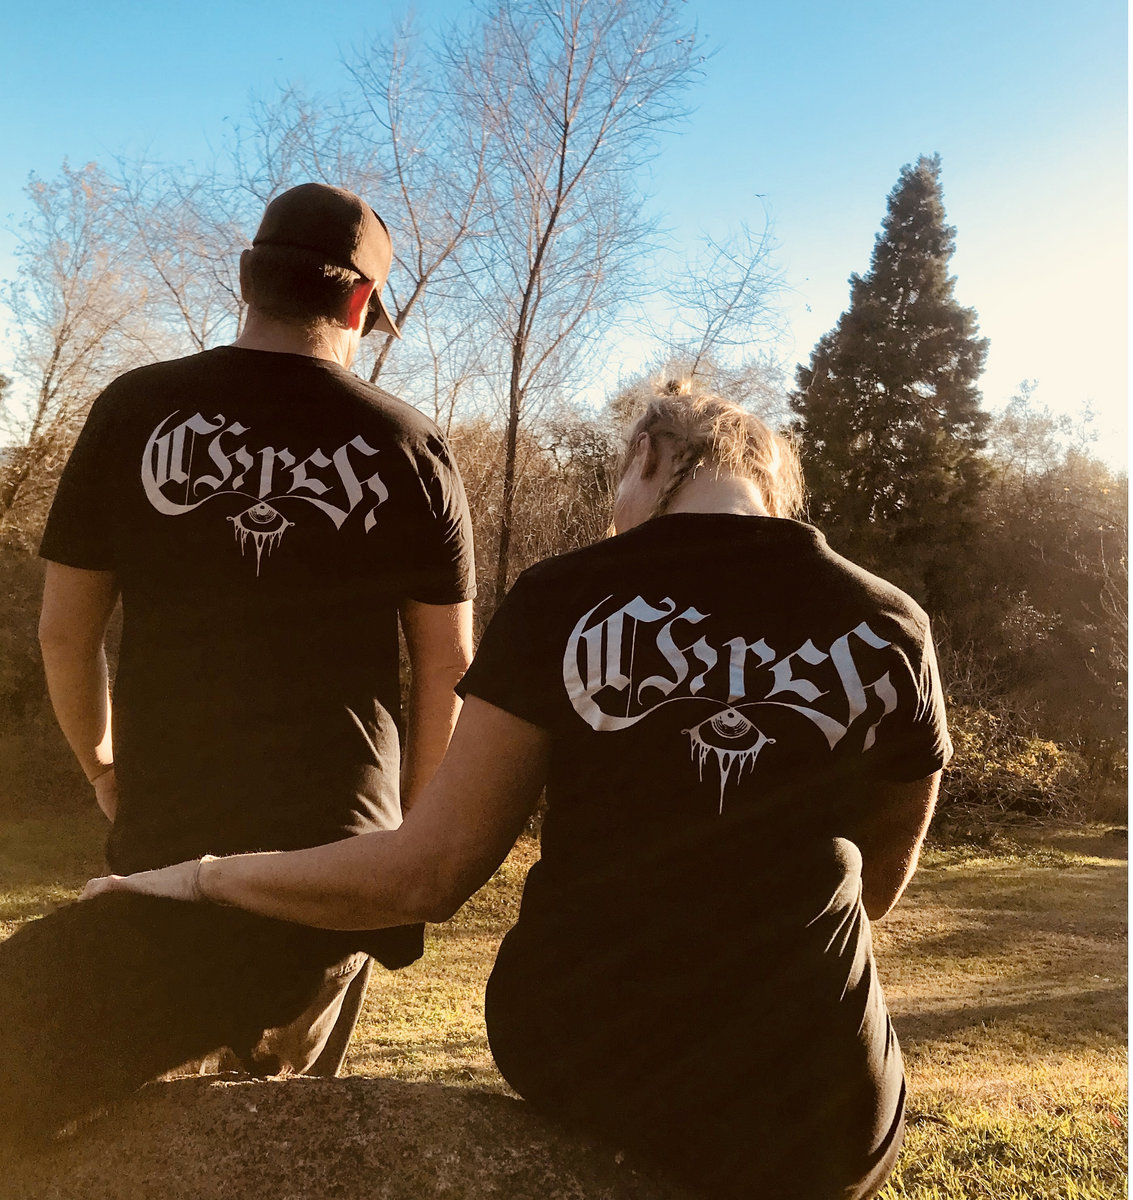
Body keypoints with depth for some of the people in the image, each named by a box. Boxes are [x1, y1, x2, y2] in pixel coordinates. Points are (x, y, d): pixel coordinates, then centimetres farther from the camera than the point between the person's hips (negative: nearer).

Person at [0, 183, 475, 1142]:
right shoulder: (410, 446, -3)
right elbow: (449, 661, 0)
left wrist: (105, 768, 17)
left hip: (167, 825, 0)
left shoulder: (134, 411, -2)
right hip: (339, 844, 1)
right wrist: (414, 815, 13)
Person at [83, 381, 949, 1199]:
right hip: (807, 1120, 2)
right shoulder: (893, 628, -4)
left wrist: (204, 878, 5)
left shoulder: (562, 601, -10)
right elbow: (879, 884, 9)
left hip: (571, 1061, 0)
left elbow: (427, 875, -9)